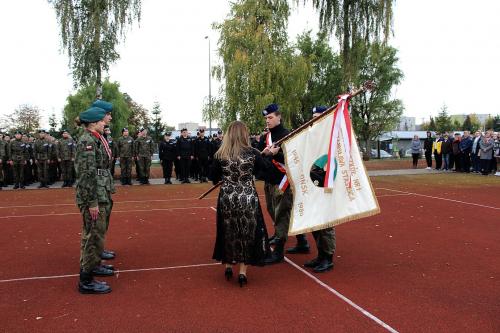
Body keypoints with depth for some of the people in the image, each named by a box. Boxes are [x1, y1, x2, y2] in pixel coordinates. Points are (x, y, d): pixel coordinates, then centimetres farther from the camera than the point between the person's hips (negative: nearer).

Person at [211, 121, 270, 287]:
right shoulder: (252, 153, -9)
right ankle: (243, 272, 12)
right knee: (247, 233, 11)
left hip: (226, 198, 2)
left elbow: (214, 178, 3)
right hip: (248, 199, -1)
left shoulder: (220, 155, -5)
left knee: (228, 232, 18)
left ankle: (228, 266, 29)